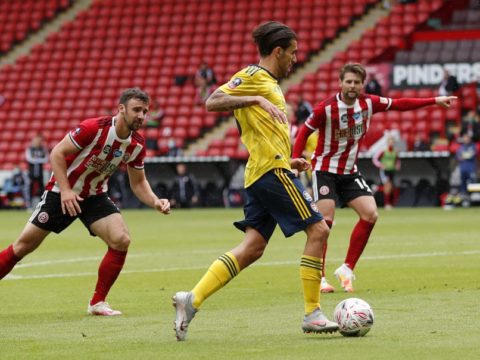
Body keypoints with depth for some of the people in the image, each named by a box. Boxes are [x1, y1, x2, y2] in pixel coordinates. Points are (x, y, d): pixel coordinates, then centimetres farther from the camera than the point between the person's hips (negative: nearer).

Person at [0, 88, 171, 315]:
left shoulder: (137, 145, -8)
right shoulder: (94, 128, -25)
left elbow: (138, 183, 4)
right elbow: (57, 153, -19)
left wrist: (155, 202, -14)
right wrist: (65, 190, -27)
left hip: (95, 196, 4)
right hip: (62, 192, -4)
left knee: (121, 240, -17)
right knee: (24, 245, -2)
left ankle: (98, 303, -5)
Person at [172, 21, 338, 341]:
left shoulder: (268, 84, 24)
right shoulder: (253, 76, -3)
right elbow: (213, 101, -15)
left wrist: (289, 161, 22)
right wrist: (257, 100, -23)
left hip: (262, 172, 10)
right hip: (272, 170, -10)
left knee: (252, 248, 2)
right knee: (318, 229, -7)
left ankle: (192, 300, -4)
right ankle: (312, 315, -5)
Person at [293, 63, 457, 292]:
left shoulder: (368, 103, -3)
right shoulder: (326, 108, -18)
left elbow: (399, 104, 8)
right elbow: (304, 133, -9)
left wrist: (434, 101, 7)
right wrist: (295, 160, -23)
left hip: (350, 172, 6)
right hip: (325, 169, -6)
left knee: (370, 214, -8)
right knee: (325, 220, -16)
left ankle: (347, 269, 3)